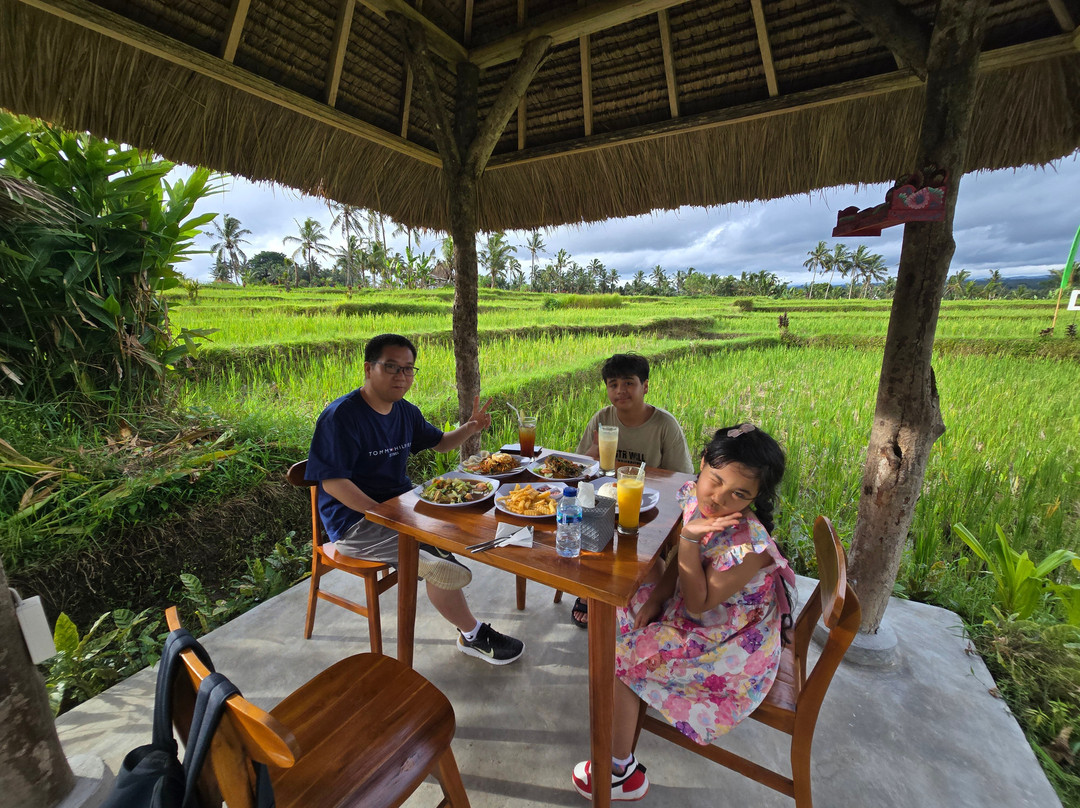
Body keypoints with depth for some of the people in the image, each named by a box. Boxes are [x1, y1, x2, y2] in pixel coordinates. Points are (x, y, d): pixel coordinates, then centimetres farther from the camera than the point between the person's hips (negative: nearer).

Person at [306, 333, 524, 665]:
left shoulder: (405, 411, 6)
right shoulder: (340, 416, -18)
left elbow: (439, 442, 18)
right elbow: (333, 481, -22)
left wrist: (469, 428, -4)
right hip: (356, 520, -8)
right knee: (439, 564, -24)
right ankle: (472, 635, 4)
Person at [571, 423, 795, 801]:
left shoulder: (749, 545, -34)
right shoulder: (694, 498, -13)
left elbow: (697, 605, -27)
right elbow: (678, 566, 2)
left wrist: (689, 538, -36)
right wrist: (654, 597, -11)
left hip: (729, 650, -7)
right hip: (703, 618, 8)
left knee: (614, 655, -10)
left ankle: (622, 774, 12)